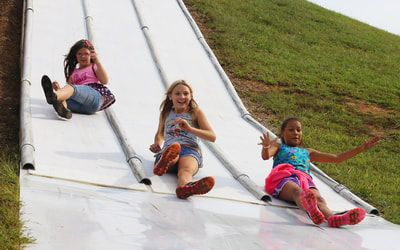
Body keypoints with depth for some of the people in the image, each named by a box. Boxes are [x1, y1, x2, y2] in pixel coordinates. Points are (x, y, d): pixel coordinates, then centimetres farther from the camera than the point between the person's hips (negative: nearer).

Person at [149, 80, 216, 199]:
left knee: (186, 169, -42)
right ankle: (163, 164, -81)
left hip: (190, 150, -1)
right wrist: (157, 145, 16)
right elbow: (160, 134, 42)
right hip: (168, 151, 1)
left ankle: (185, 188, -80)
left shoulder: (196, 112, 19)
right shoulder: (165, 113, 27)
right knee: (174, 148, -42)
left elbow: (212, 137, 10)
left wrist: (189, 128, -5)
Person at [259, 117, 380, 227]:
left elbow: (337, 158, 39)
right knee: (298, 192, -43)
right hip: (284, 176, -3)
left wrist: (361, 148, 33)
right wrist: (266, 147, -18)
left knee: (317, 197, -36)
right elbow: (265, 156, 9)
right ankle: (310, 210, -78)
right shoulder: (279, 147, 33)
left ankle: (332, 218, -70)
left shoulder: (307, 152, 42)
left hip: (305, 179, 3)